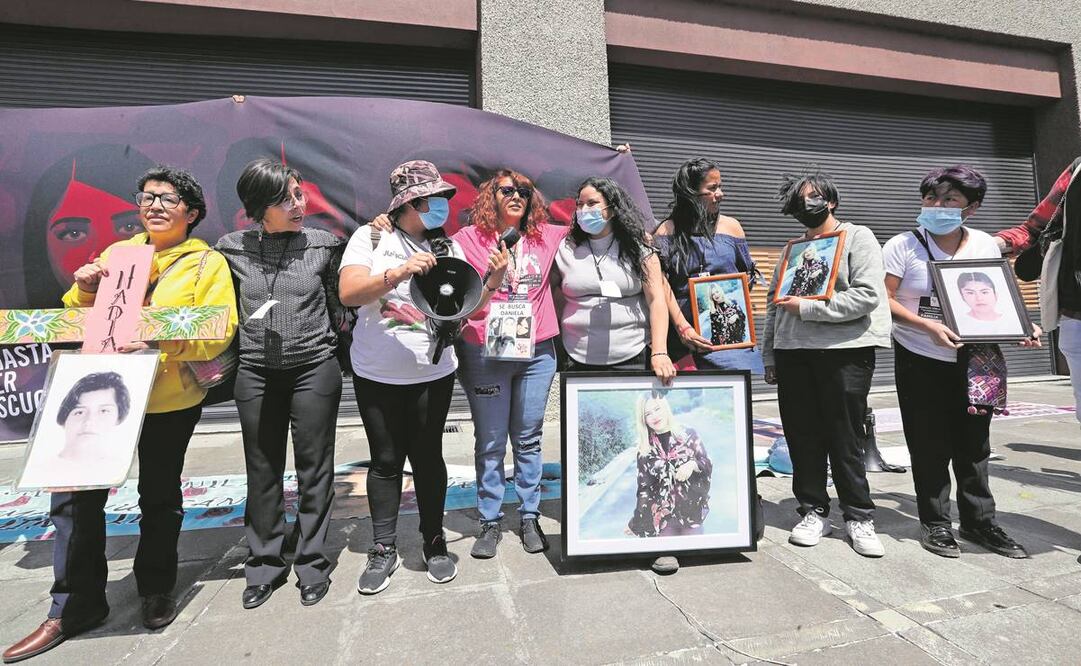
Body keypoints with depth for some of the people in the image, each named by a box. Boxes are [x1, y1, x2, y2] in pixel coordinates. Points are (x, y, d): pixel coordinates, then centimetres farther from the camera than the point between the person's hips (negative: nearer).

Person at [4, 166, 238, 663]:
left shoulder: (208, 263, -1)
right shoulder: (117, 253, 12)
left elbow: (217, 334, -11)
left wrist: (159, 341, -25)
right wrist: (87, 290, -4)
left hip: (169, 399, -3)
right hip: (102, 389, 4)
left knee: (159, 497, 11)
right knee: (74, 495, 2)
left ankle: (157, 590, 32)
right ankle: (74, 606, 22)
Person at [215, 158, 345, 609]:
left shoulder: (324, 244, -1)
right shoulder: (233, 248, 3)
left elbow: (340, 301, 8)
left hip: (314, 368, -2)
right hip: (256, 372, 2)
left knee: (314, 468, 6)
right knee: (262, 471, 12)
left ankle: (312, 563, 22)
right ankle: (265, 563, 30)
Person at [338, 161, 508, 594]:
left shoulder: (447, 247, 3)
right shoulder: (371, 238, -3)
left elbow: (465, 308, 2)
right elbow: (348, 293, -16)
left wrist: (492, 281, -15)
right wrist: (399, 272, -29)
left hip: (433, 375, 1)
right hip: (376, 375, -1)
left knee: (428, 458, 9)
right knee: (385, 460, 8)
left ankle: (434, 543, 25)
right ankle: (384, 549, 24)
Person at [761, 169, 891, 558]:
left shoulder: (858, 238, 3)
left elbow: (867, 295, -11)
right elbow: (773, 303, 17)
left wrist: (808, 308, -13)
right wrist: (770, 356, 13)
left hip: (845, 351, -4)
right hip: (792, 353, 5)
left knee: (845, 440, 1)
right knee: (802, 438, 6)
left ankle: (858, 518, 17)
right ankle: (813, 512, 20)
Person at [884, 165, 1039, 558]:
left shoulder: (985, 246, 5)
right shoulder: (903, 246, -8)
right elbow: (884, 300, -12)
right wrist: (928, 326, -23)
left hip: (973, 359, 4)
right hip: (921, 361, -4)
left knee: (974, 442, 11)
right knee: (931, 446, 3)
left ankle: (979, 521, 26)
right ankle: (934, 522, 18)